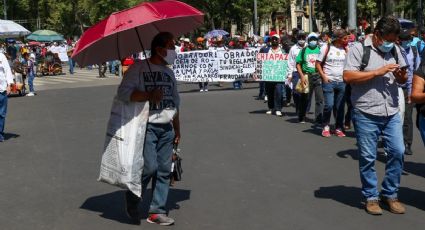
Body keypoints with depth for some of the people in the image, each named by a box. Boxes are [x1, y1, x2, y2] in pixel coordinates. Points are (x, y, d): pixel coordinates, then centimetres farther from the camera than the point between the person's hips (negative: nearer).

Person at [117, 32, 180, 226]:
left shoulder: (169, 72, 16)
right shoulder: (139, 67, -5)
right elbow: (123, 92, -16)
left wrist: (177, 130, 21)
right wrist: (149, 95, -22)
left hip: (166, 128, 7)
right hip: (147, 126, -6)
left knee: (164, 170, 4)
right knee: (150, 167, -12)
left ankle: (157, 211, 14)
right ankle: (132, 199, 15)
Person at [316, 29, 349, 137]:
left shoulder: (345, 49, 7)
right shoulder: (326, 47, -3)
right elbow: (318, 64, 0)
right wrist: (324, 77, -9)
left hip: (342, 82, 4)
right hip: (329, 81, -4)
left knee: (340, 107, 6)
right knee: (329, 105, -10)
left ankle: (339, 128, 18)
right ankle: (326, 127, 10)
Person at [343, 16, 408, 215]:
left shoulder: (395, 49, 12)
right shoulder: (359, 49, -5)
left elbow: (404, 79, 18)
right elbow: (348, 77, -15)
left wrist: (401, 76, -7)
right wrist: (378, 72, -17)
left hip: (392, 114, 5)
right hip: (366, 114, -5)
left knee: (397, 152, 5)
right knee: (368, 158, 4)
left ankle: (390, 194, 21)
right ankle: (371, 197, 19)